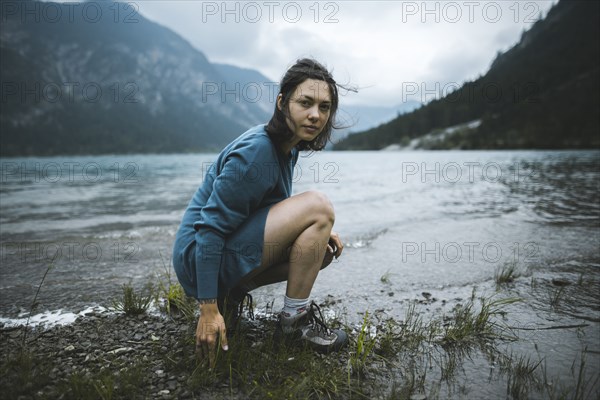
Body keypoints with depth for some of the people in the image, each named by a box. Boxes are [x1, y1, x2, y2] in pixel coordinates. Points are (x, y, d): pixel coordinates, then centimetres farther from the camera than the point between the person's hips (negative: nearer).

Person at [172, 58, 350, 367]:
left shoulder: (288, 147, 7)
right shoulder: (256, 151, -22)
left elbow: (280, 214, 19)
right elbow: (210, 227, -24)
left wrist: (317, 232, 2)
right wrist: (208, 310, -25)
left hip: (228, 250, 9)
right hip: (198, 256, -9)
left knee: (326, 249, 10)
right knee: (318, 205, -20)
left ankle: (232, 291, 9)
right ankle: (294, 320, -10)